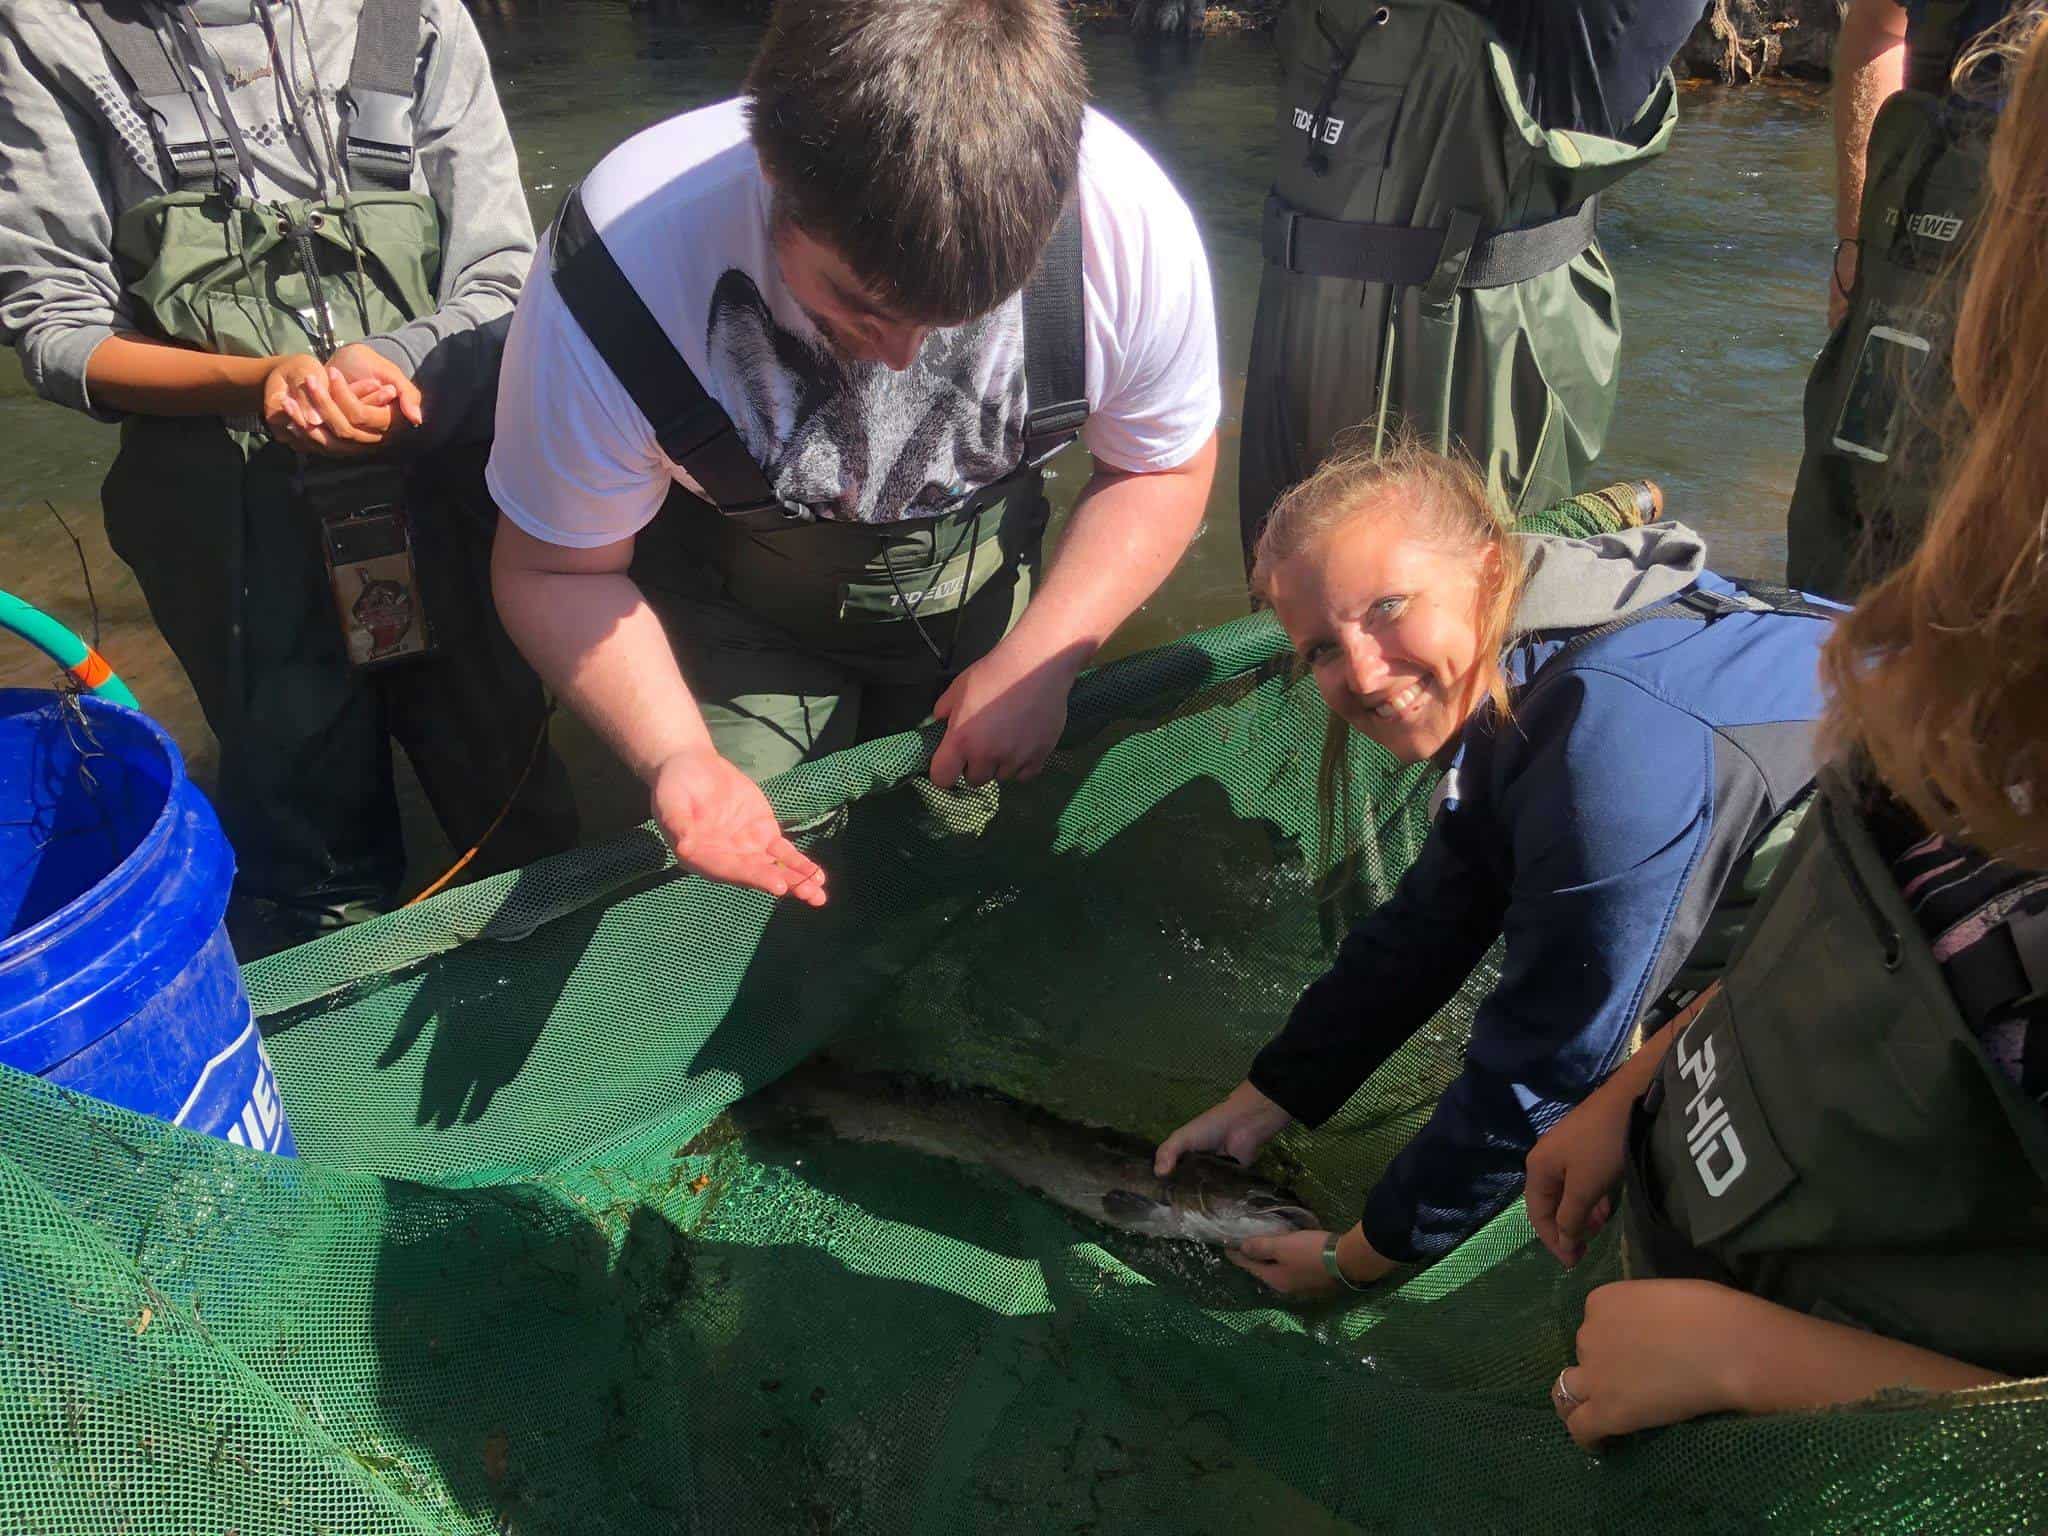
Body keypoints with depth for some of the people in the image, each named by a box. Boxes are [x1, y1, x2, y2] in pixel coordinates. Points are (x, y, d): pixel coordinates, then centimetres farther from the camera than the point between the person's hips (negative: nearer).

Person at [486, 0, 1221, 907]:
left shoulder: (1131, 224, -33)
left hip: (973, 568, 2)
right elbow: (555, 571, -21)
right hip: (730, 589, -2)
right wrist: (677, 760, -37)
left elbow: (1164, 470, -13)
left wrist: (1037, 661, -26)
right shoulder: (626, 263, -36)